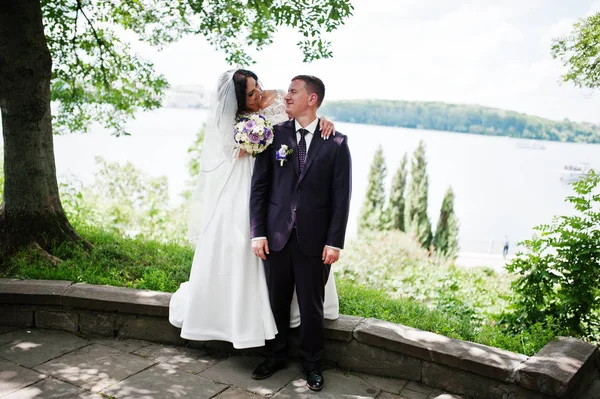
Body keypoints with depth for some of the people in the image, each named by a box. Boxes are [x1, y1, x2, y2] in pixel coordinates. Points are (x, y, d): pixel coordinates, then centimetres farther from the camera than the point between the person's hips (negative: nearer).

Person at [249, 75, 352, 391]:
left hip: (314, 238, -1)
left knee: (311, 305, 10)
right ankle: (275, 356, 34)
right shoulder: (274, 135, 4)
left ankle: (312, 362, 30)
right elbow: (259, 186, 2)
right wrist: (257, 232, -4)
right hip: (276, 234, 2)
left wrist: (334, 242, -7)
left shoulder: (336, 143, 0)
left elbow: (341, 196, -2)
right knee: (276, 300, 14)